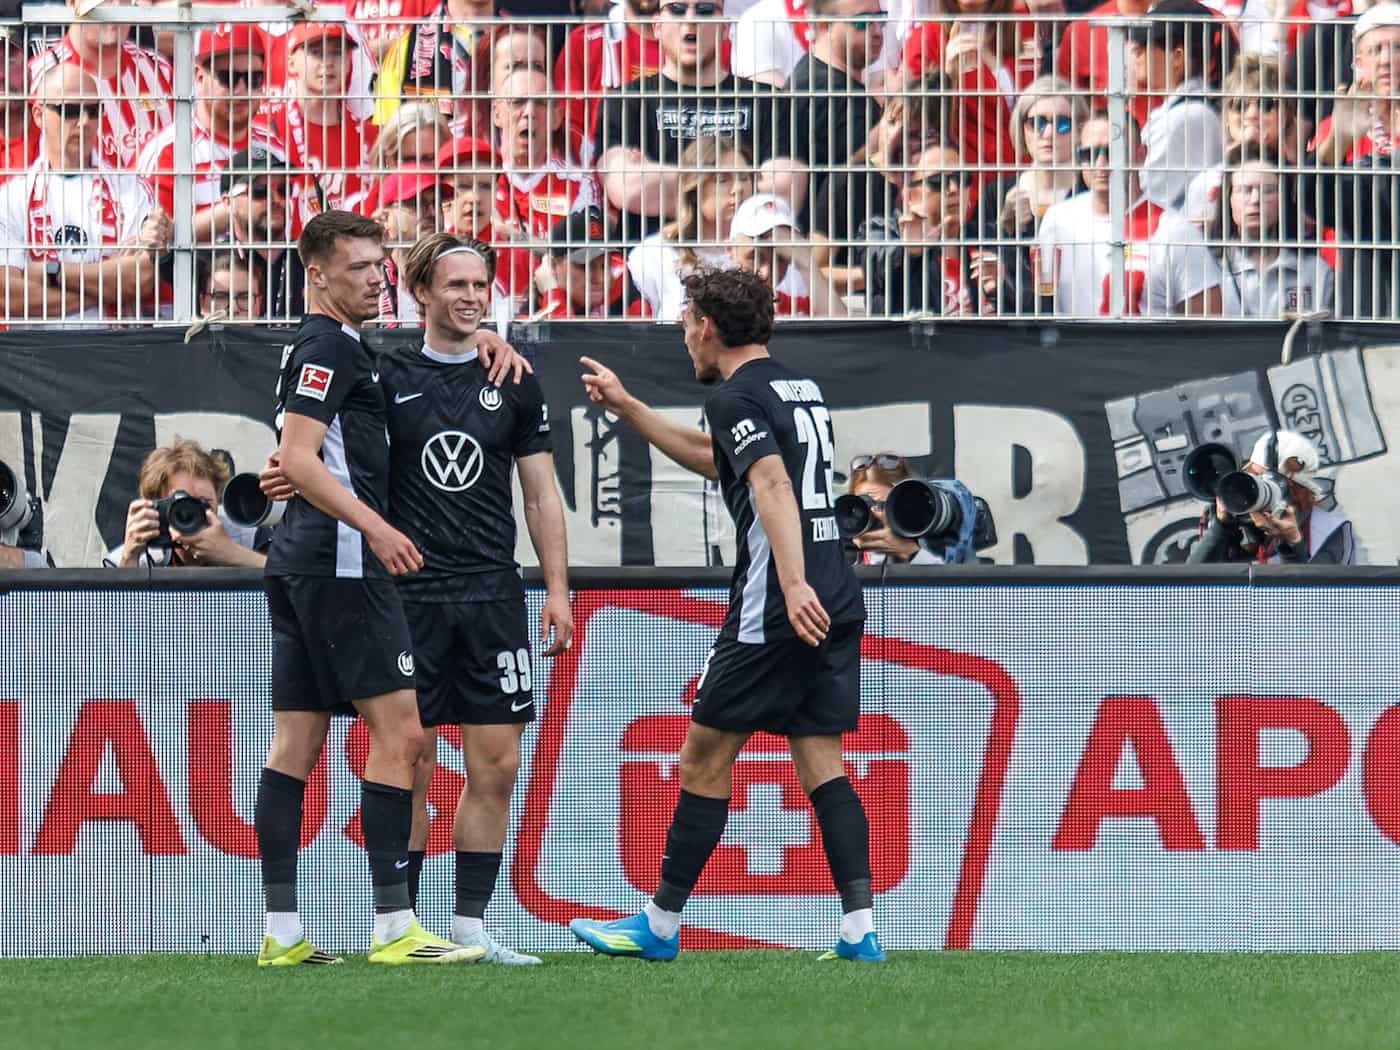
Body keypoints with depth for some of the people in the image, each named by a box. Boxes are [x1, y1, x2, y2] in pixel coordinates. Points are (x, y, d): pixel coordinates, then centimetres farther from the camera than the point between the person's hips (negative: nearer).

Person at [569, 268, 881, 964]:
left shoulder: (736, 396, -7)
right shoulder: (801, 390, 20)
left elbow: (772, 483, -23)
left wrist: (793, 582, -35)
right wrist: (625, 405, 39)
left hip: (775, 613, -8)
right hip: (836, 605, 8)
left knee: (705, 758, 2)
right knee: (821, 764, 6)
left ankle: (660, 925, 9)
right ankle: (860, 929, -5)